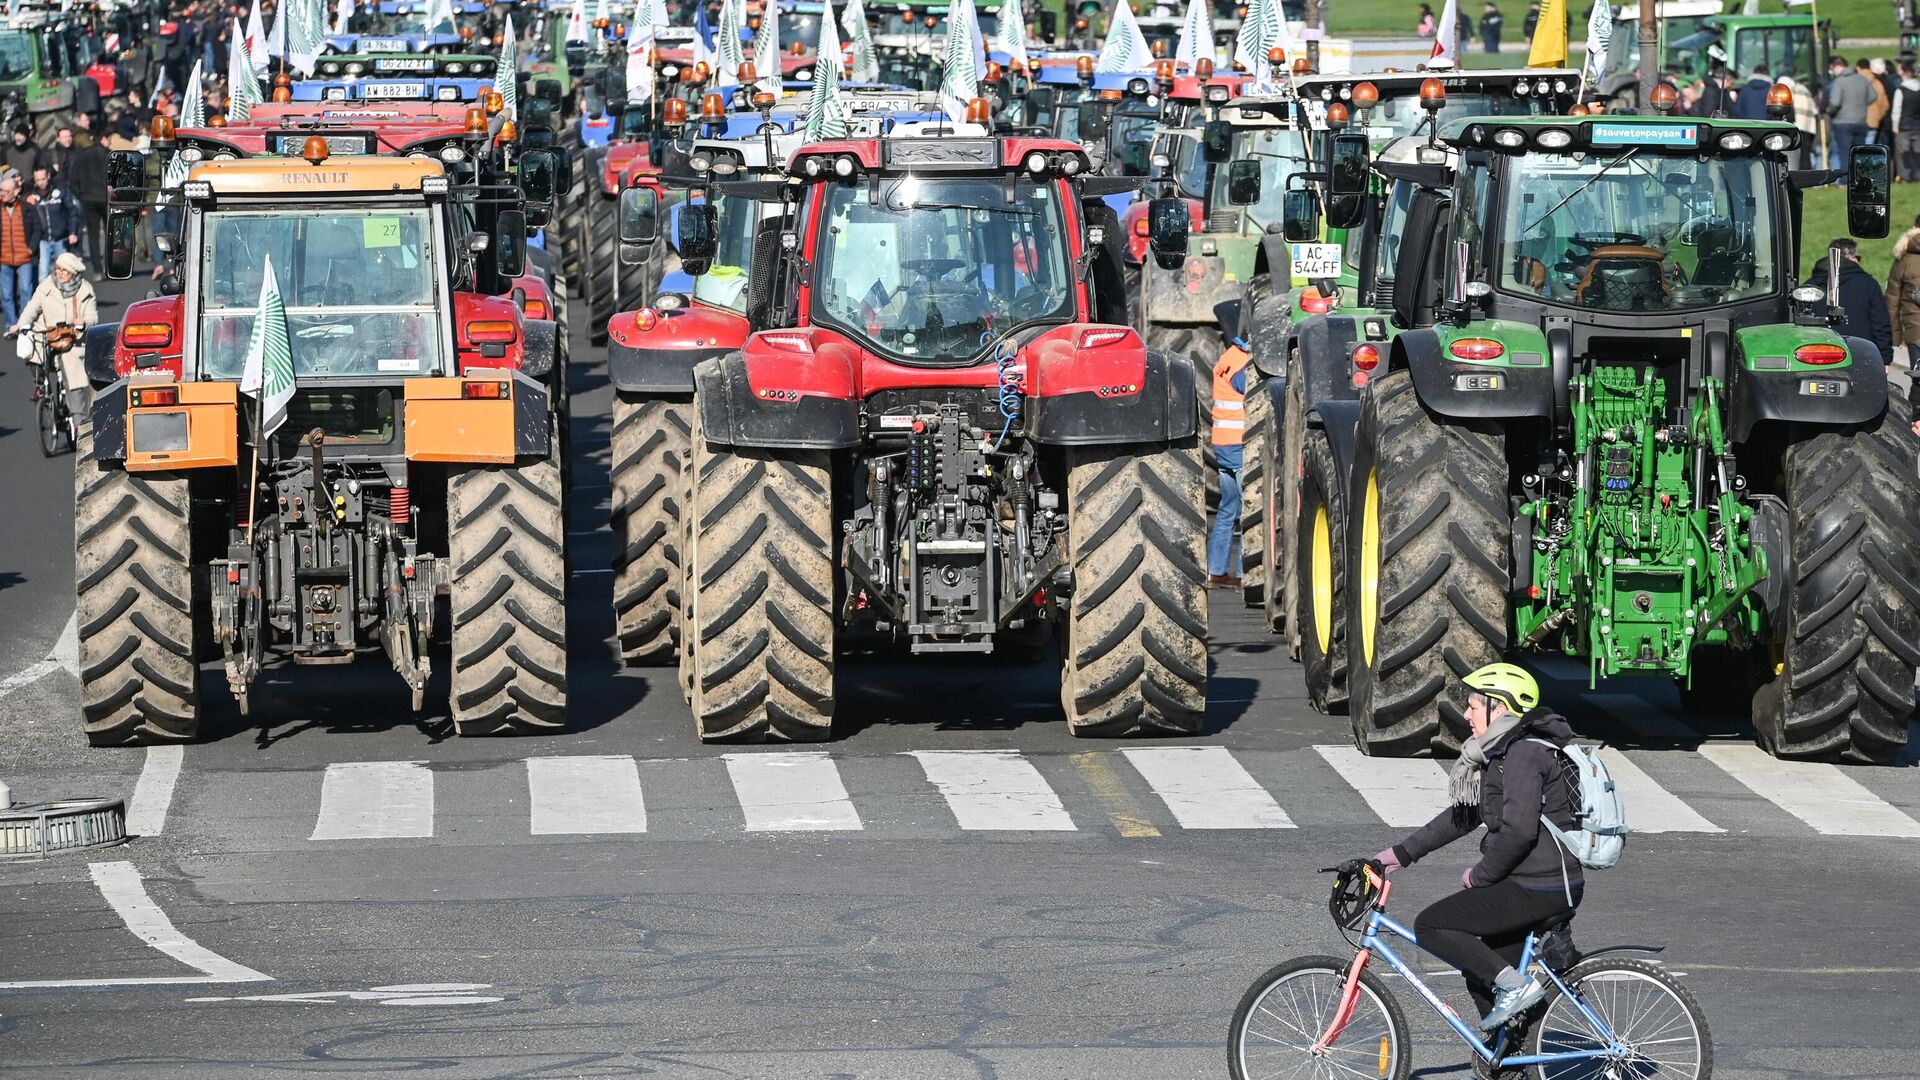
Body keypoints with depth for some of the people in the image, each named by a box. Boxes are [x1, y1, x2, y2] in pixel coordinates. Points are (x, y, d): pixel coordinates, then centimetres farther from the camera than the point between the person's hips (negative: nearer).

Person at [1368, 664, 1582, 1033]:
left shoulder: (1525, 753, -16)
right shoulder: (1504, 753, 17)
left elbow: (1518, 832, -24)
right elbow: (1462, 815, 22)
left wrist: (1479, 877, -11)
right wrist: (1402, 854, 19)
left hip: (1539, 890, -10)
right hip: (1544, 887, 10)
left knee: (1431, 925, -9)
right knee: (1481, 976, 16)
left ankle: (1516, 986, -12)